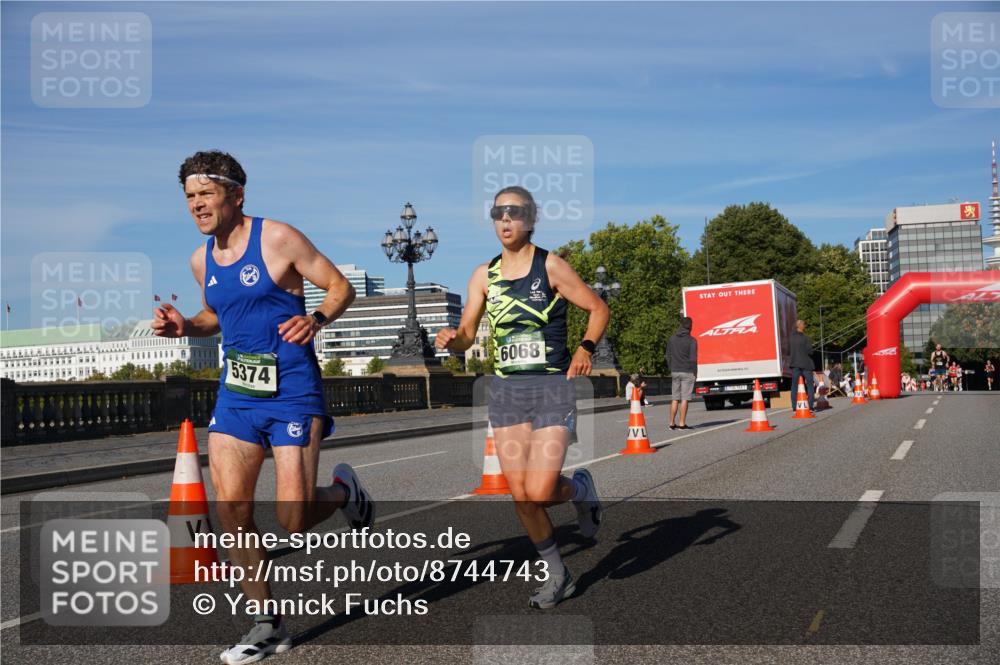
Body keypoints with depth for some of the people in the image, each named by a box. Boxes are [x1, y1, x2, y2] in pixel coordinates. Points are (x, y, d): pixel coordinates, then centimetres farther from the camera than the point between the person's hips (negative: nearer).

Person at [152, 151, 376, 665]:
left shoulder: (278, 239, -9)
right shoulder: (202, 260, 9)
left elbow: (340, 287, -5)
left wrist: (316, 319, -25)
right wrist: (184, 326, 5)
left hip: (292, 391, -6)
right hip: (236, 392, 6)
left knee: (294, 521, -9)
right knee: (230, 505, -3)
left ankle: (344, 491, 27)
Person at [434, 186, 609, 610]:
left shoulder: (550, 266, -5)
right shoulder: (484, 275, 7)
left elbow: (598, 309, 1)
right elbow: (467, 336, 7)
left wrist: (586, 348, -16)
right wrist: (451, 338, -16)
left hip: (553, 387, -4)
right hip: (505, 390, 4)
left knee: (539, 491, -14)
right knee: (520, 496, 3)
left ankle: (580, 487, 22)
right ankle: (557, 575, 22)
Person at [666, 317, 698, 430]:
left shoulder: (672, 339, 6)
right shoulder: (692, 341, -8)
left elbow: (668, 356, 10)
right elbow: (693, 359, -9)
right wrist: (695, 373, 2)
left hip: (675, 372, 5)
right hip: (687, 372, -4)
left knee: (674, 399, 9)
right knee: (684, 399, -3)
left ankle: (672, 423, 9)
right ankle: (682, 424, -4)